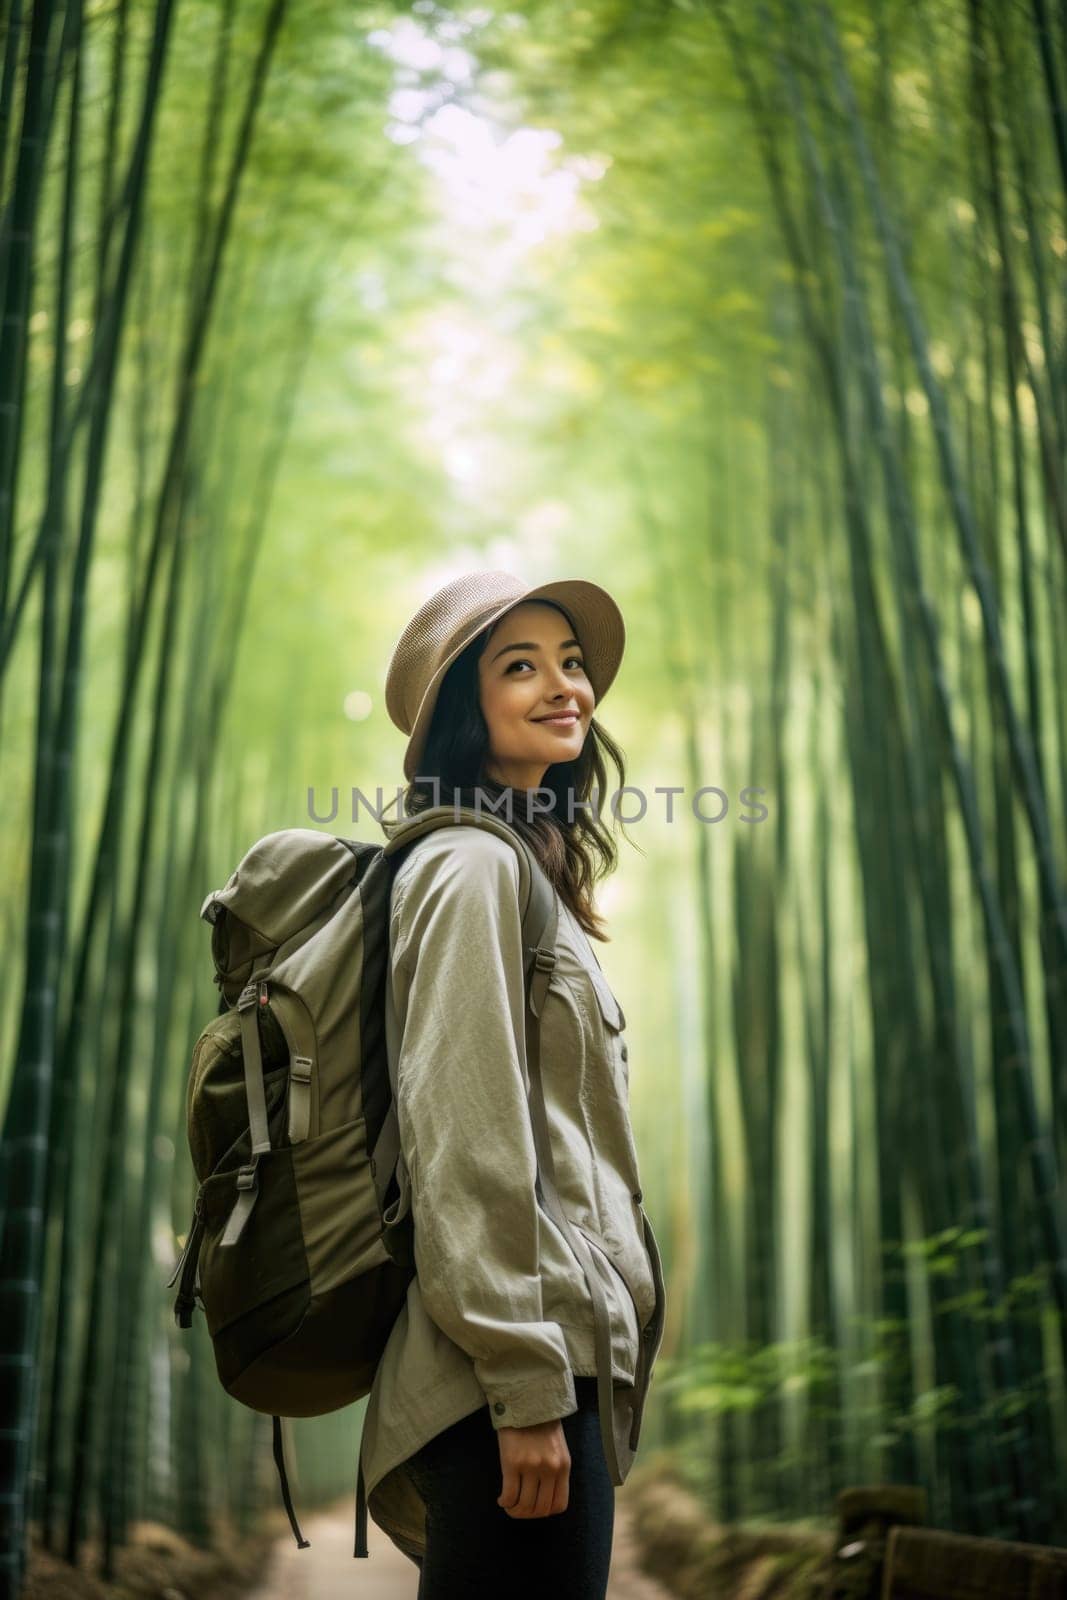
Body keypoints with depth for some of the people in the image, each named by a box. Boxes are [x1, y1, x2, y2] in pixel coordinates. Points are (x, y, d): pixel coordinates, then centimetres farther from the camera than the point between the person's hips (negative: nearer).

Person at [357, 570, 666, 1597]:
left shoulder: (531, 864, 22)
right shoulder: (474, 865, -9)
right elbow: (463, 1135, -18)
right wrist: (526, 1382, -21)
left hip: (558, 1348, 10)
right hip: (523, 1360, -10)